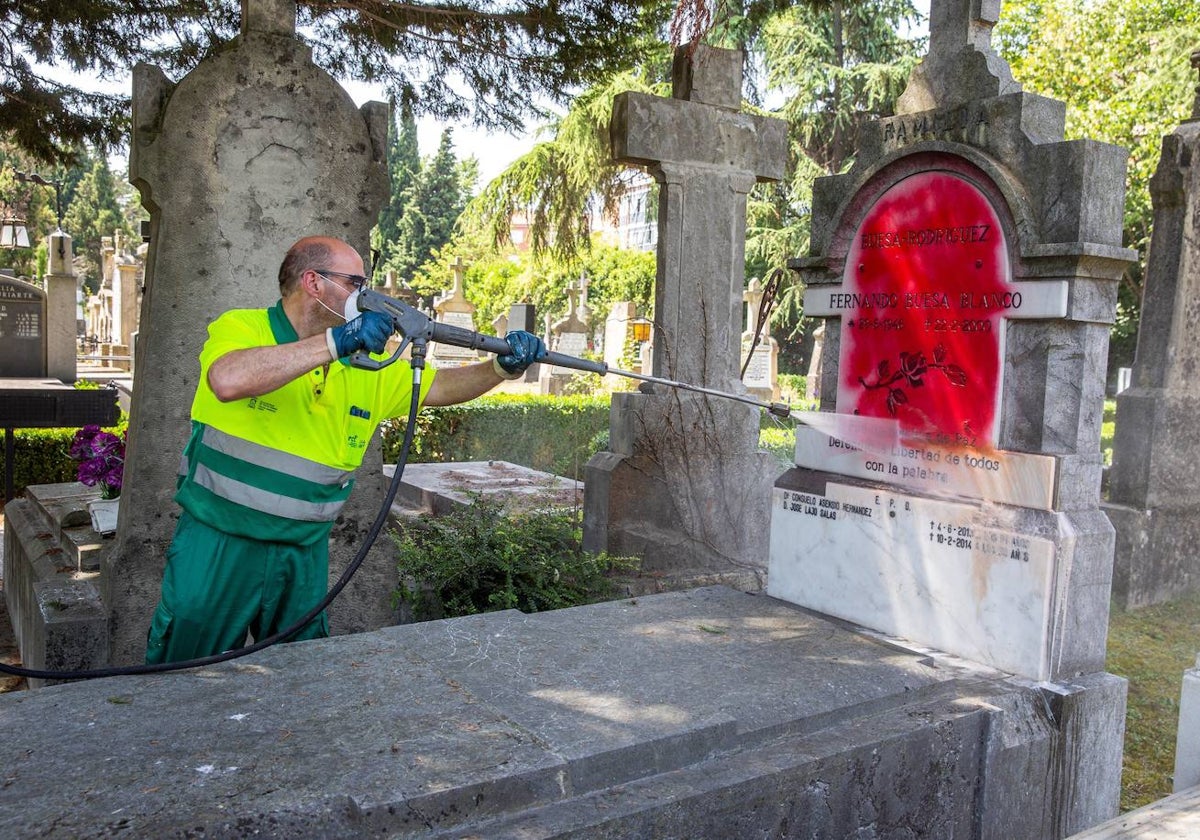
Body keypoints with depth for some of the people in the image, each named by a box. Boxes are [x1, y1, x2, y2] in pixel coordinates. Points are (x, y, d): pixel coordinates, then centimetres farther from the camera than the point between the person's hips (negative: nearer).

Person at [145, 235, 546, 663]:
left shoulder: (367, 367, 4)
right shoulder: (241, 327, -11)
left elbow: (441, 386, 10)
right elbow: (228, 381, -32)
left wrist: (504, 366, -7)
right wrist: (336, 342, -33)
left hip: (305, 553, 5)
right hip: (219, 543, -4)